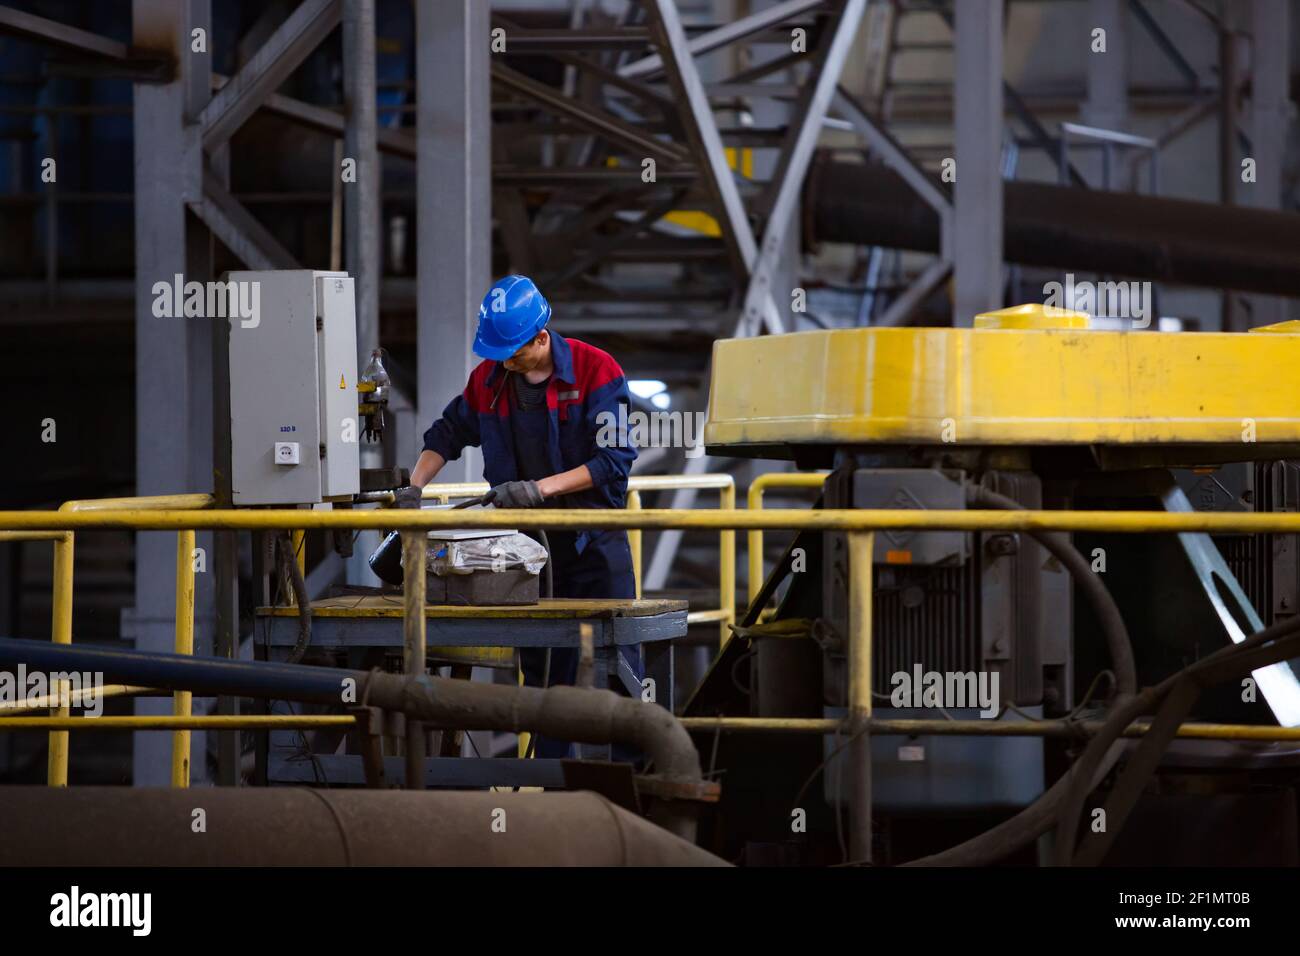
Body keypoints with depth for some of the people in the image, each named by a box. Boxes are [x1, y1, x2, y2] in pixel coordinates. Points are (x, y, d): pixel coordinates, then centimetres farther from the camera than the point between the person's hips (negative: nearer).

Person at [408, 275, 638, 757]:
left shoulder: (597, 371, -12)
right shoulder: (488, 379, 3)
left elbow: (615, 458, -18)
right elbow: (447, 434, 19)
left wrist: (542, 488, -24)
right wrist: (413, 489, 4)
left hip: (595, 541, -5)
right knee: (543, 672, 7)